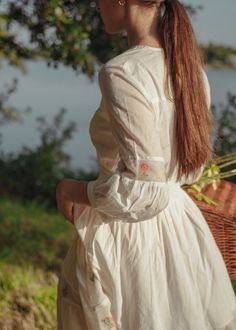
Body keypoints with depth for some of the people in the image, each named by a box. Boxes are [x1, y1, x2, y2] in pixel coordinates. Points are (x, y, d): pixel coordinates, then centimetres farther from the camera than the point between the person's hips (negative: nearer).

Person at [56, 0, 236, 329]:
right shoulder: (191, 67, 2)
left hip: (126, 241, -8)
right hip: (182, 233, 8)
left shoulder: (123, 73, -23)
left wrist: (71, 190, -10)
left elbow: (144, 194, -26)